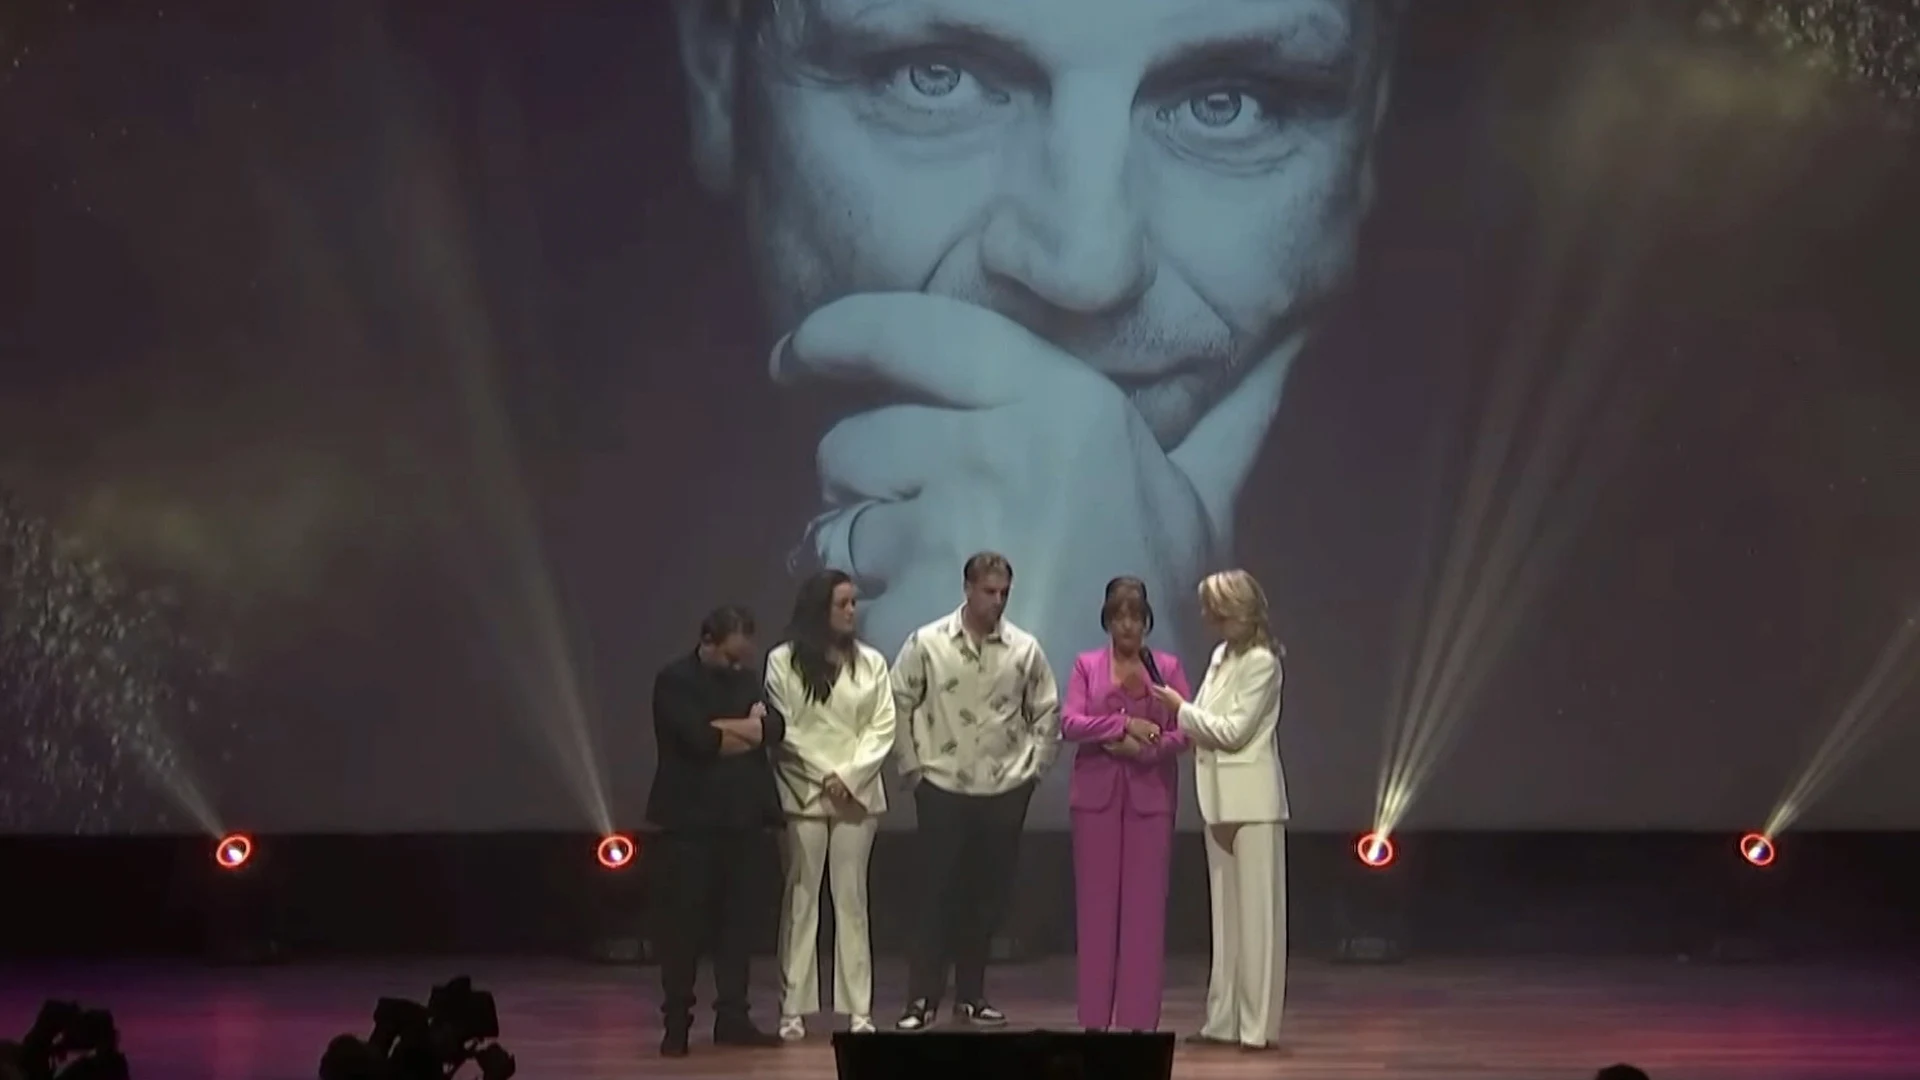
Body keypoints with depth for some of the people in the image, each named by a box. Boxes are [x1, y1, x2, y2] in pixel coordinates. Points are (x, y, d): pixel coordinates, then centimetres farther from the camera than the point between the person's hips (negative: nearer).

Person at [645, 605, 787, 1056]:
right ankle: (676, 1022, 5)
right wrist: (746, 729, -6)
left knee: (737, 921, 6)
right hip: (689, 822, -5)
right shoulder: (674, 681, -6)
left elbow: (774, 727, -4)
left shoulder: (747, 678, 12)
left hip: (741, 820, 5)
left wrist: (722, 728, -13)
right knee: (683, 923, -1)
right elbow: (699, 739, -20)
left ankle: (732, 1018, 12)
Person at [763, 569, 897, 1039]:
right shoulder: (783, 661, 0)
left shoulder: (870, 662, 7)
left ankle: (858, 1008, 4)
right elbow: (780, 729, -4)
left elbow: (882, 727, 2)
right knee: (800, 900, -1)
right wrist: (824, 777, -9)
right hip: (802, 793, -2)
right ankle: (794, 1009, 1)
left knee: (852, 899, 3)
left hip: (857, 795, 2)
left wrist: (848, 776, -10)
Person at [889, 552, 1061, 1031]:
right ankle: (922, 997, 3)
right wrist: (911, 765, 0)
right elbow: (899, 705, 2)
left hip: (1004, 792, 2)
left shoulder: (1025, 649, 1)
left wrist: (1033, 768, 5)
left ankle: (971, 994, 18)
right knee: (938, 893, -3)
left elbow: (1047, 713, 10)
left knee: (988, 896, 7)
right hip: (942, 788, -2)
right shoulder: (927, 644, -4)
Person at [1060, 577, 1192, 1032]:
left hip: (1150, 794, 0)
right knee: (1096, 903, 0)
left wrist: (1143, 748, -14)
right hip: (1097, 793, 0)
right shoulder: (1087, 666, 8)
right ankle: (1095, 1018, 4)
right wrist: (1125, 725, -15)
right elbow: (1069, 723, -5)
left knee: (1146, 904, -2)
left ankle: (1140, 1017, 1)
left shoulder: (1168, 667, 8)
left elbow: (1186, 731, 1)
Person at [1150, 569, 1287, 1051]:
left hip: (1251, 799, -9)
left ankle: (1257, 1024, -1)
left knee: (1255, 911, -4)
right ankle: (1226, 1020, 14)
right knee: (1226, 911, 10)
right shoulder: (1221, 656, 13)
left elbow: (1233, 731, -15)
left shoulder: (1261, 662, -12)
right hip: (1221, 797, 9)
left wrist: (1182, 708, -8)